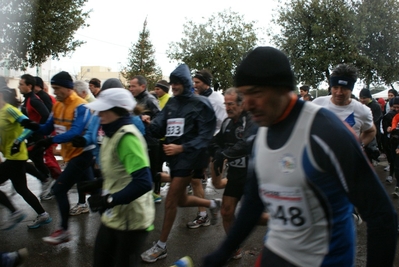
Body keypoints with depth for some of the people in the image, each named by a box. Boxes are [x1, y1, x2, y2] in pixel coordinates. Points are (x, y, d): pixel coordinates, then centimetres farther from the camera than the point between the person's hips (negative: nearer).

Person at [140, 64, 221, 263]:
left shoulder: (200, 104, -8)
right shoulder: (170, 104, 10)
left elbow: (205, 136, -13)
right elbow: (159, 129, 2)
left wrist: (182, 148, -23)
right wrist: (148, 124, -20)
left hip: (189, 158, -7)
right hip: (174, 157, 7)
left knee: (170, 202, -3)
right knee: (181, 200, 17)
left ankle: (161, 246, 13)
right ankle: (212, 204, 44)